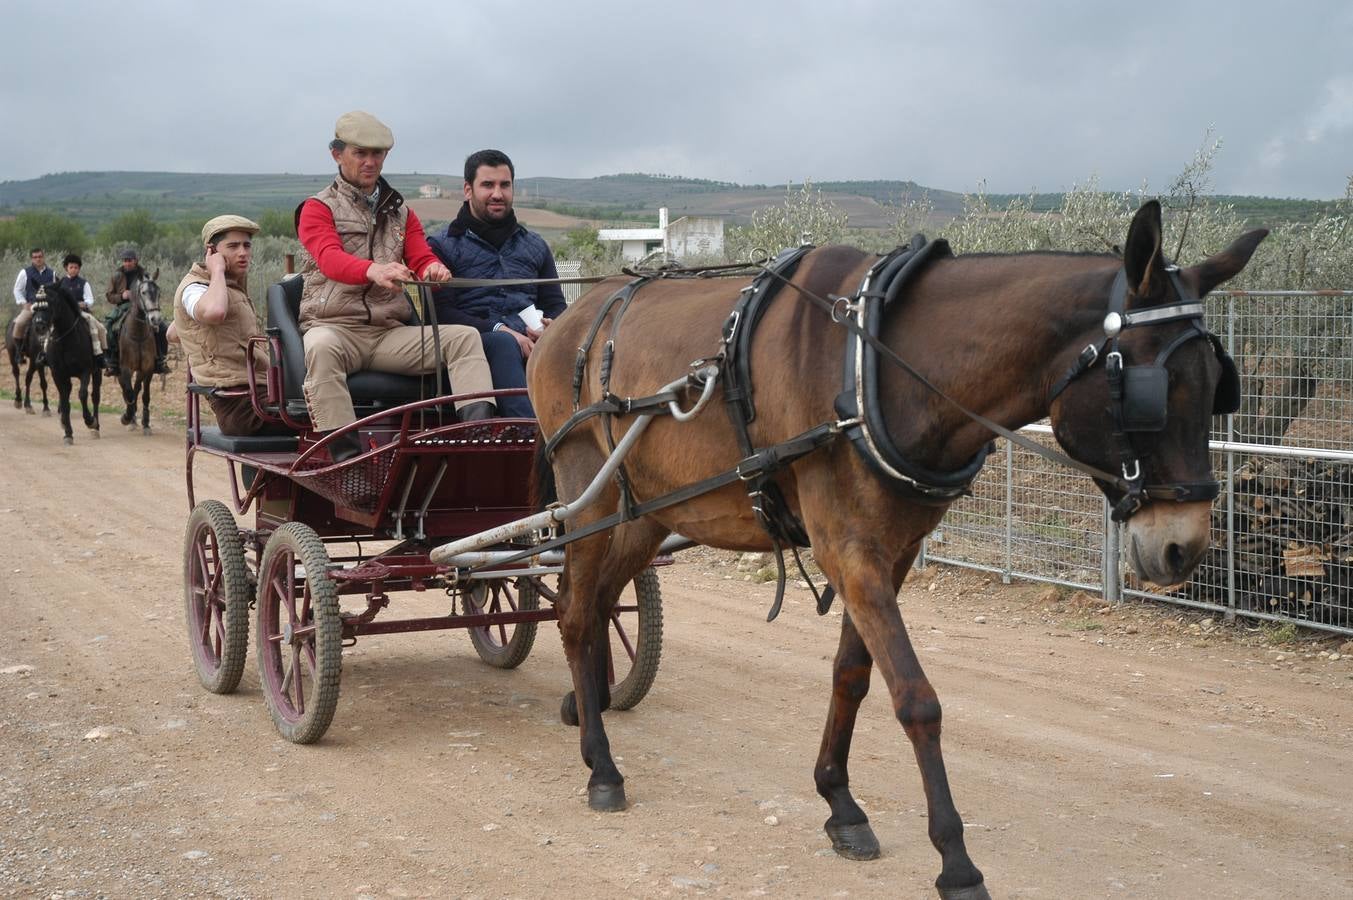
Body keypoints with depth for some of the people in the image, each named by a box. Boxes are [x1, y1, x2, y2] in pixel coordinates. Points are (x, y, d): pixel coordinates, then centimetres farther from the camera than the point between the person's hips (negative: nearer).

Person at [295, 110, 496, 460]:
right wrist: (373, 270, -37)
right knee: (321, 348, -40)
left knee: (464, 336, -19)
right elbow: (330, 258, -13)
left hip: (391, 333, 4)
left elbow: (421, 259, 8)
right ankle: (343, 452, -44)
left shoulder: (400, 213, 24)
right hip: (334, 326, -4)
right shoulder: (318, 208, 8)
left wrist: (434, 270, -21)